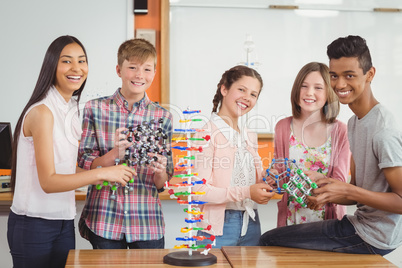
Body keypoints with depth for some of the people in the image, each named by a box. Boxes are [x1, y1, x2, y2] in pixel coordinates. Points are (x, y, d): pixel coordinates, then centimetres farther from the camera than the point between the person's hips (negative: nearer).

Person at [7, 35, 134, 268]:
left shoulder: (71, 111, 10)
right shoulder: (42, 112, -16)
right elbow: (48, 182, -21)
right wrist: (102, 174, -22)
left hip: (64, 222, 8)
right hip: (34, 225, -8)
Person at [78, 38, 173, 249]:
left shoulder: (162, 117, 3)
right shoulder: (95, 109, 0)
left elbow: (162, 184, 5)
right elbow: (84, 164, -1)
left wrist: (160, 171, -18)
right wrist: (114, 154, -19)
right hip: (103, 221, -1)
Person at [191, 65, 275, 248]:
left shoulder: (249, 137, 13)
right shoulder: (208, 135, -11)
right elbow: (199, 190, -18)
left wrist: (266, 183, -1)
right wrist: (246, 192, -23)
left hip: (251, 225, 7)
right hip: (218, 226, -6)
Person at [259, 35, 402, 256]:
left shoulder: (383, 131, -23)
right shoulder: (355, 122, 9)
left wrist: (347, 191, -27)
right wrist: (327, 196, -5)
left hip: (374, 238, -9)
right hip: (362, 221, 9)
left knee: (269, 240, -8)